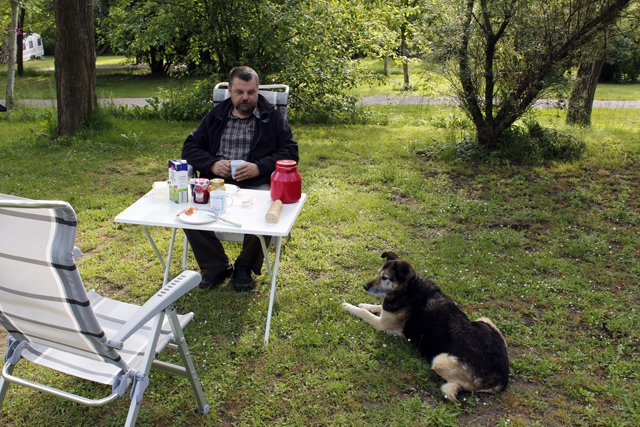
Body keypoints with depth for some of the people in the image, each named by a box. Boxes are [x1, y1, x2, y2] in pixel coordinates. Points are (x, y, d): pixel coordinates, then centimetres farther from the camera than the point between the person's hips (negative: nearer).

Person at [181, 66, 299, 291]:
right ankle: (217, 266, -5)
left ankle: (245, 267, -5)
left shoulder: (272, 117, 12)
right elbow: (190, 146, 17)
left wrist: (259, 167, -12)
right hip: (217, 184, 3)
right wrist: (212, 164, -4)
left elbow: (290, 151, 4)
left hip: (257, 184, -2)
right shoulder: (216, 116, 20)